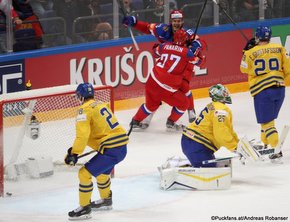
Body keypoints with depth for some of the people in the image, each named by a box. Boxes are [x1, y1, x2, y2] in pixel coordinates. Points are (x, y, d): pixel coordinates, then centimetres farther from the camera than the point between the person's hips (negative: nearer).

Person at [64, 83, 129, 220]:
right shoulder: (101, 105, 18)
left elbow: (83, 135, -20)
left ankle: (84, 208, 0)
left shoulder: (84, 110, -9)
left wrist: (74, 153, -16)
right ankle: (106, 200, 51)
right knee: (102, 171, 33)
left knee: (85, 173, -5)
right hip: (122, 146, 9)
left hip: (111, 150, -9)